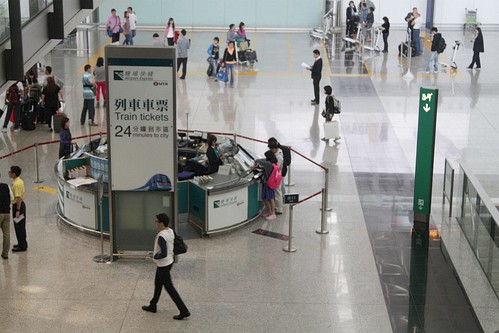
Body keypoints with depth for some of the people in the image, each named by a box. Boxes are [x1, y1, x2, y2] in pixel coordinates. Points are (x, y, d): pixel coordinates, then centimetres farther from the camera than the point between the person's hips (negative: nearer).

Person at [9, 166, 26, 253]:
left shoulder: (16, 184, -22)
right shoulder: (19, 181, 9)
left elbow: (18, 198, -25)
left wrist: (18, 210, -24)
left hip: (18, 205, -10)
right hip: (21, 204, 10)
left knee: (19, 227, -2)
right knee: (21, 227, 18)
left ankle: (22, 246, 4)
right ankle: (22, 243, 29)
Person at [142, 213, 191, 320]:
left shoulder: (161, 237, -29)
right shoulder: (171, 232, -2)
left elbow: (163, 254, -35)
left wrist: (155, 257, -16)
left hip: (163, 265, -9)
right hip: (169, 262, 9)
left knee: (169, 288, 0)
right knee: (158, 284, 24)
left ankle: (184, 311, 1)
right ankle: (152, 306, 40)